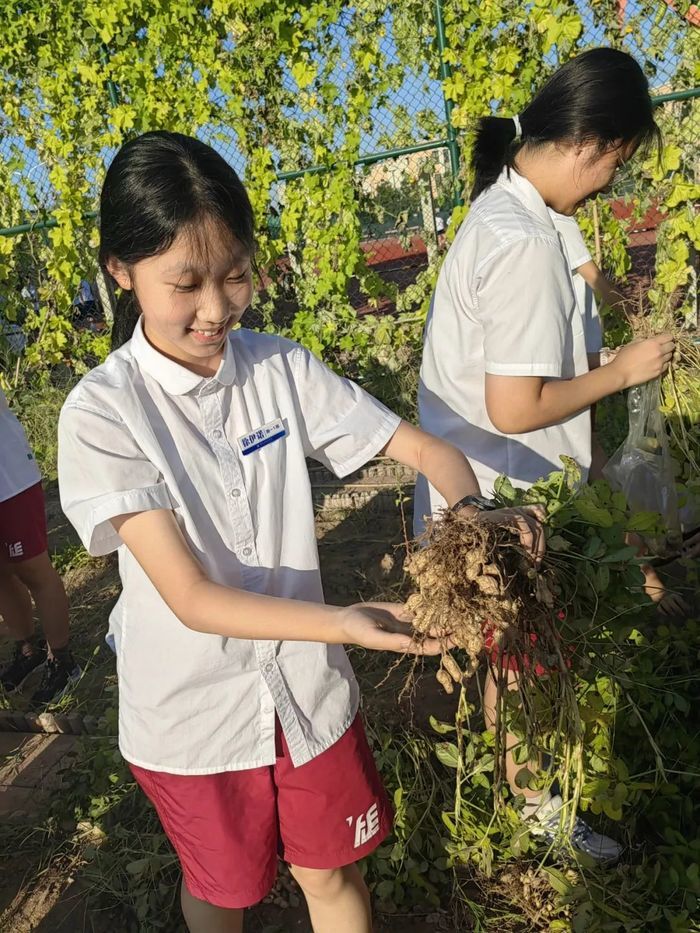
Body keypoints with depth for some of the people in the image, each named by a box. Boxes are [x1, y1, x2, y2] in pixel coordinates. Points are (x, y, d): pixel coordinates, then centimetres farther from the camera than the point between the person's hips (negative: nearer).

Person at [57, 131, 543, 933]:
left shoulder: (282, 368, -10)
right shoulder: (101, 412, -19)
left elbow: (423, 449, -8)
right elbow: (191, 597, -24)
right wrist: (345, 622, -37)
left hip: (308, 687, 2)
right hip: (193, 715, -1)